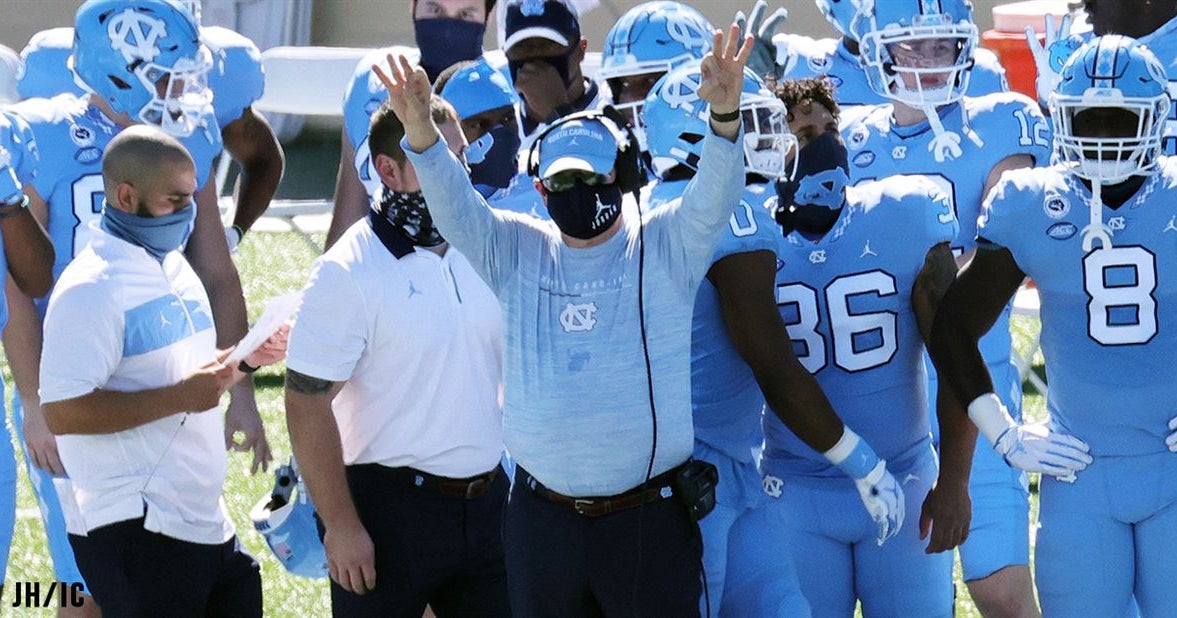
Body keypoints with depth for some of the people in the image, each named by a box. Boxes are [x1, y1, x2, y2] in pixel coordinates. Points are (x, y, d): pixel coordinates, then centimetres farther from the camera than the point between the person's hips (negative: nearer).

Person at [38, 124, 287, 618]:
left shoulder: (174, 269, 15)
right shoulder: (90, 289, -15)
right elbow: (62, 413, -23)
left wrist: (247, 360, 8)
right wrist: (180, 396, -24)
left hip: (205, 522, 9)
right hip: (133, 534, -9)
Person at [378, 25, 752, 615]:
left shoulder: (665, 247, 1)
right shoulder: (517, 252, 8)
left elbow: (712, 196, -14)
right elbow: (455, 206, -5)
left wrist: (723, 116, -34)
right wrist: (420, 131, -24)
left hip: (649, 520, -3)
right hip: (543, 519, 3)